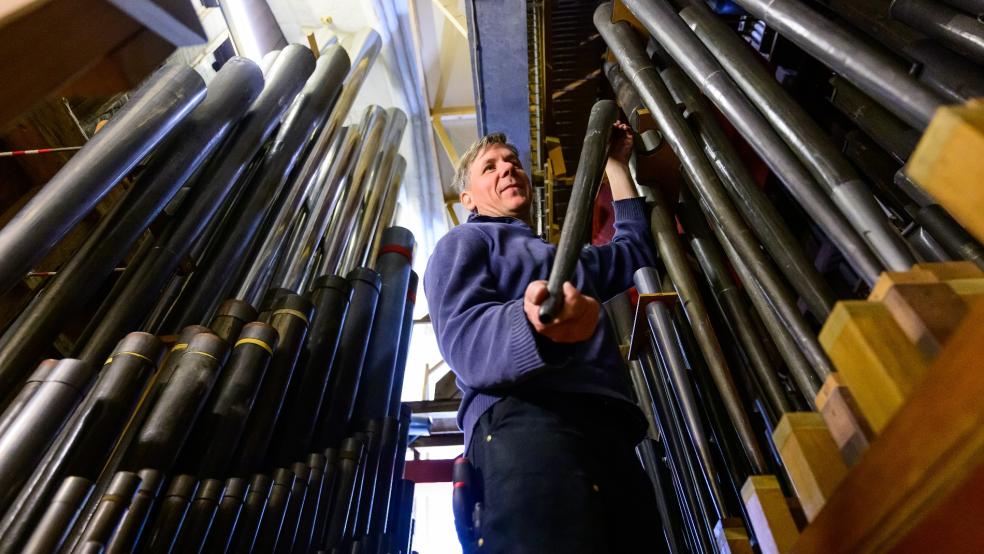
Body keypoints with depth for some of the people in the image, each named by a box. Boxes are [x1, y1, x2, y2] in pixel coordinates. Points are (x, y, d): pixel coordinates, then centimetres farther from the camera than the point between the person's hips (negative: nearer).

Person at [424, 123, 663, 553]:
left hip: (611, 434, 7)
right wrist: (535, 324, -28)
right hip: (527, 419, -7)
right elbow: (465, 339, -5)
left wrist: (615, 164, 52)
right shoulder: (464, 242, 13)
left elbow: (635, 247, 50)